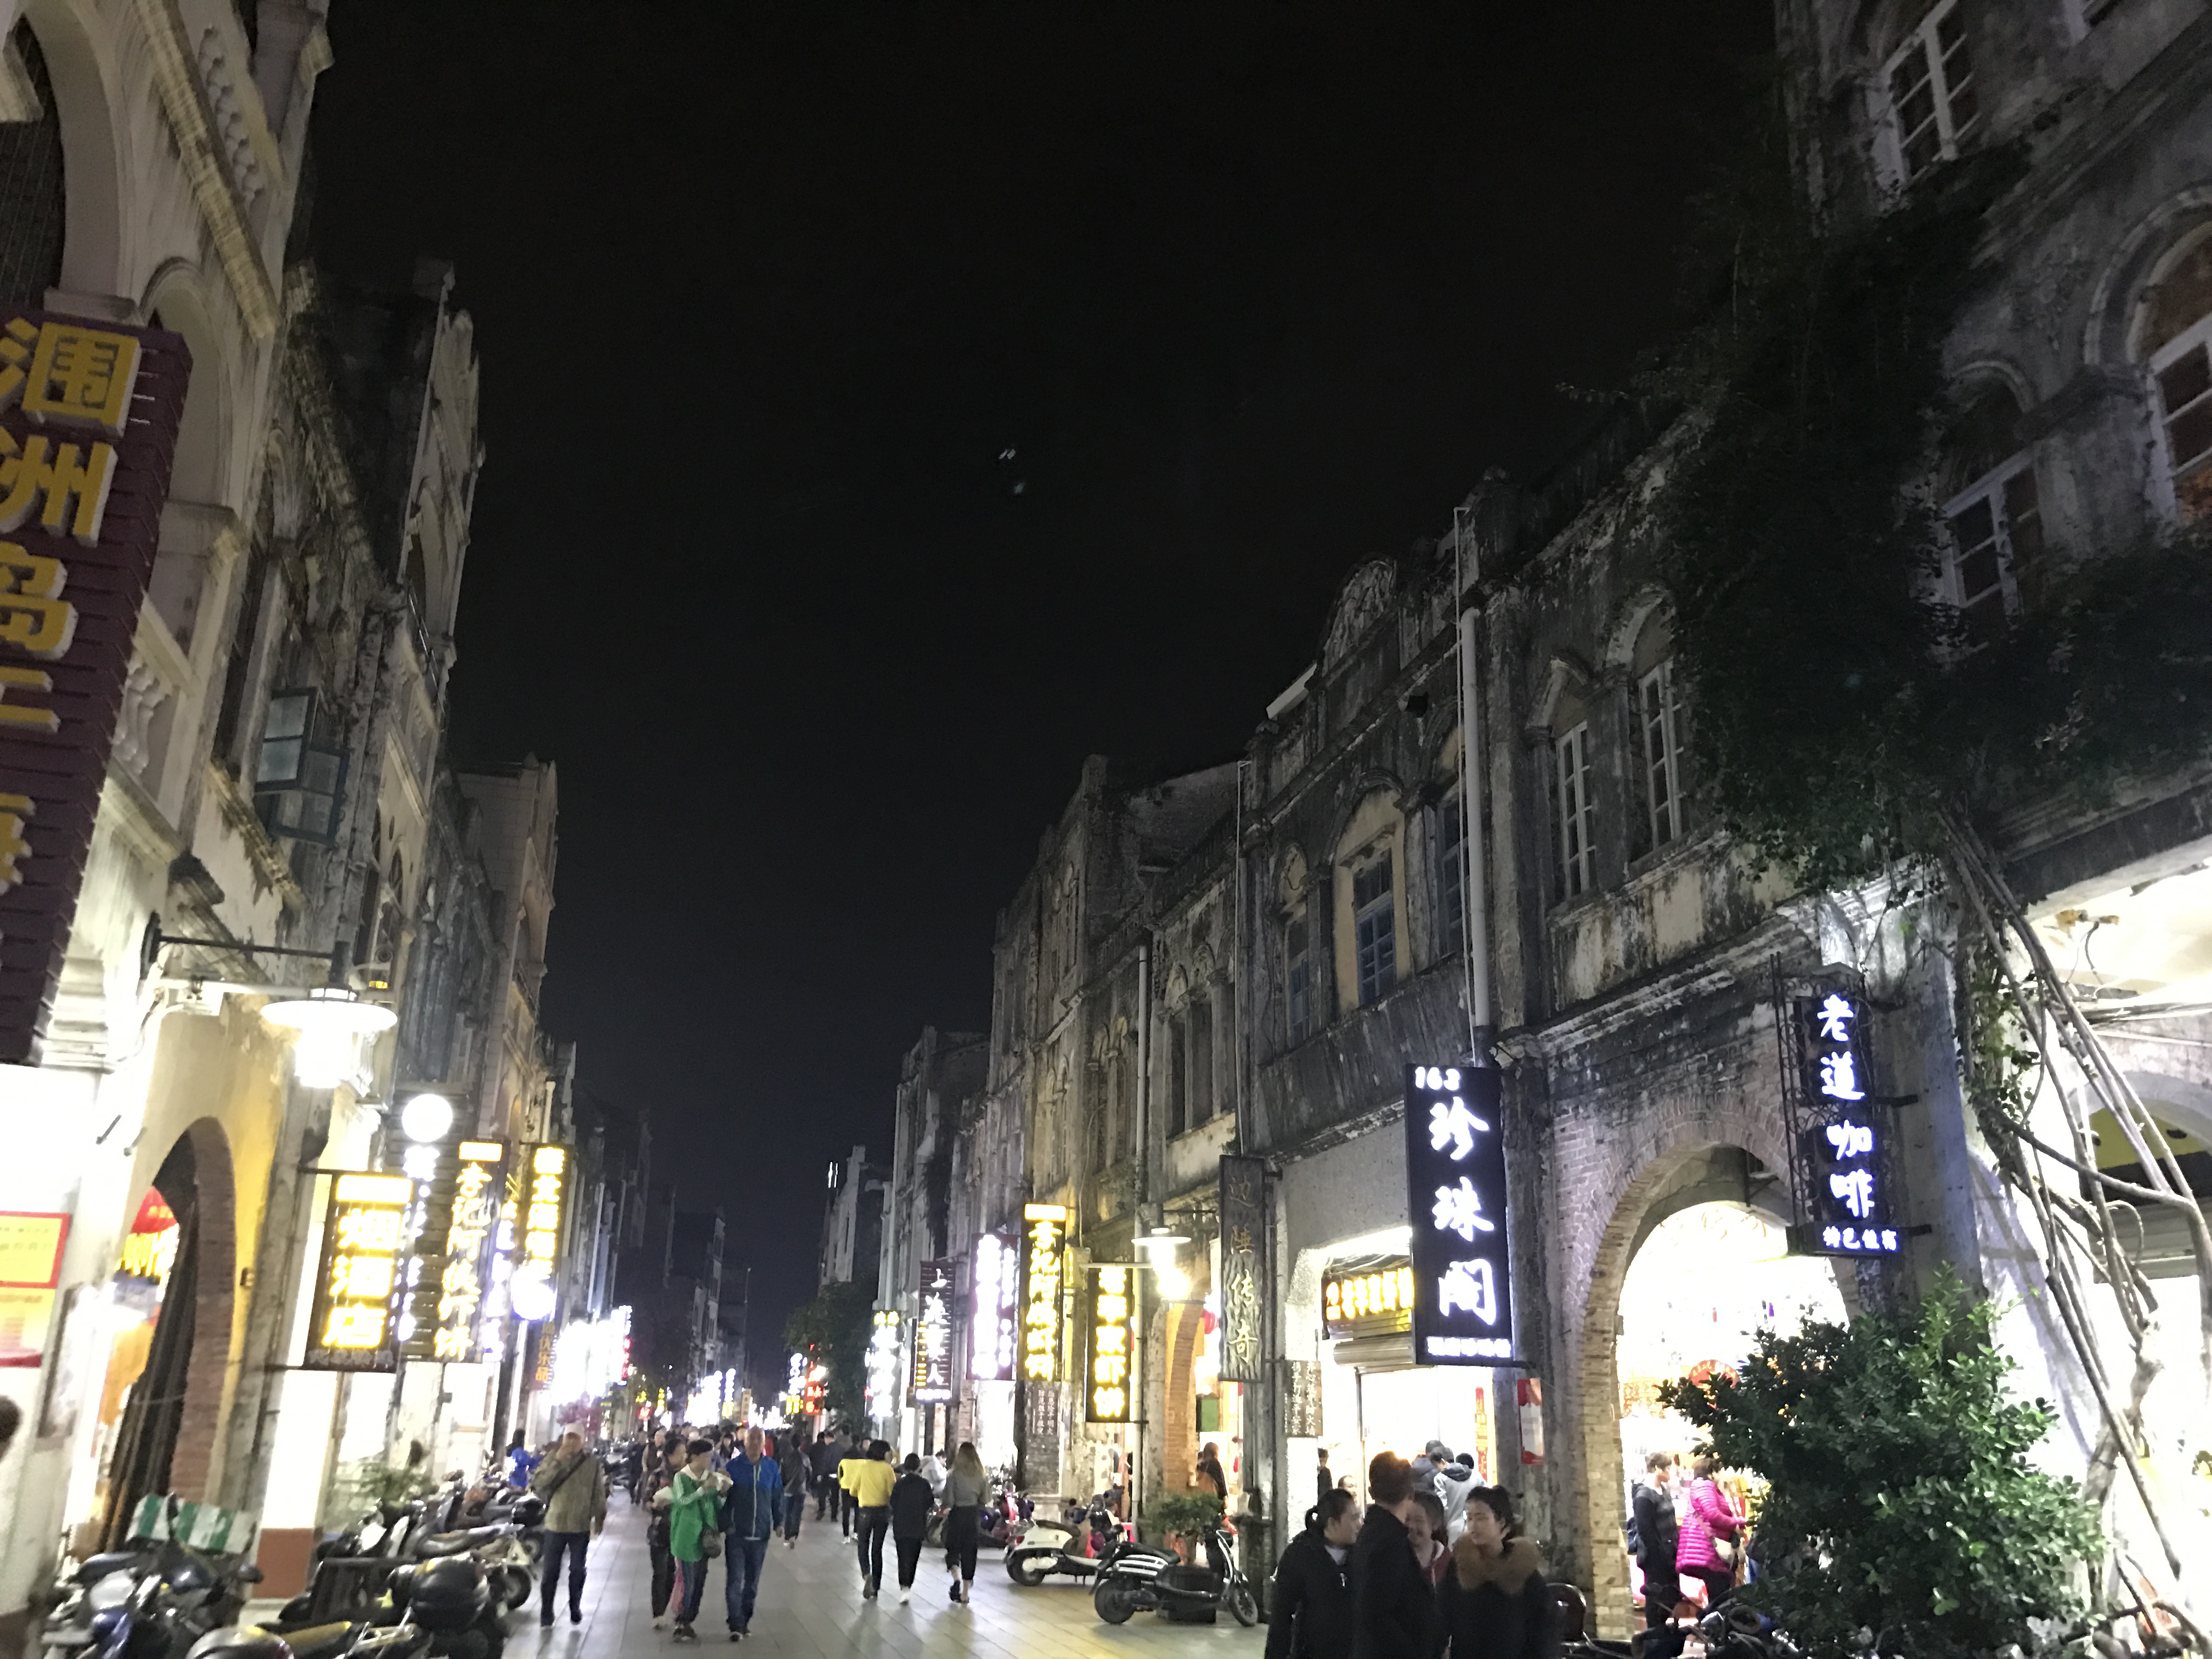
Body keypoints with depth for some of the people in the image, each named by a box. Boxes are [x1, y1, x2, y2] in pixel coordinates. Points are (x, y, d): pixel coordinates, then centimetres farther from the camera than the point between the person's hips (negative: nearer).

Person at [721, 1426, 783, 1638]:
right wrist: (725, 1524, -14)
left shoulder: (772, 1468, 1)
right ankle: (736, 1625, 1)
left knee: (752, 1582, 12)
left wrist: (778, 1522, 1)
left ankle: (745, 1621, 25)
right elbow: (724, 1497, -5)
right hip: (736, 1534, -3)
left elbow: (778, 1498, 8)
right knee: (735, 1581, -5)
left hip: (761, 1535, 3)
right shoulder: (734, 1466, -6)